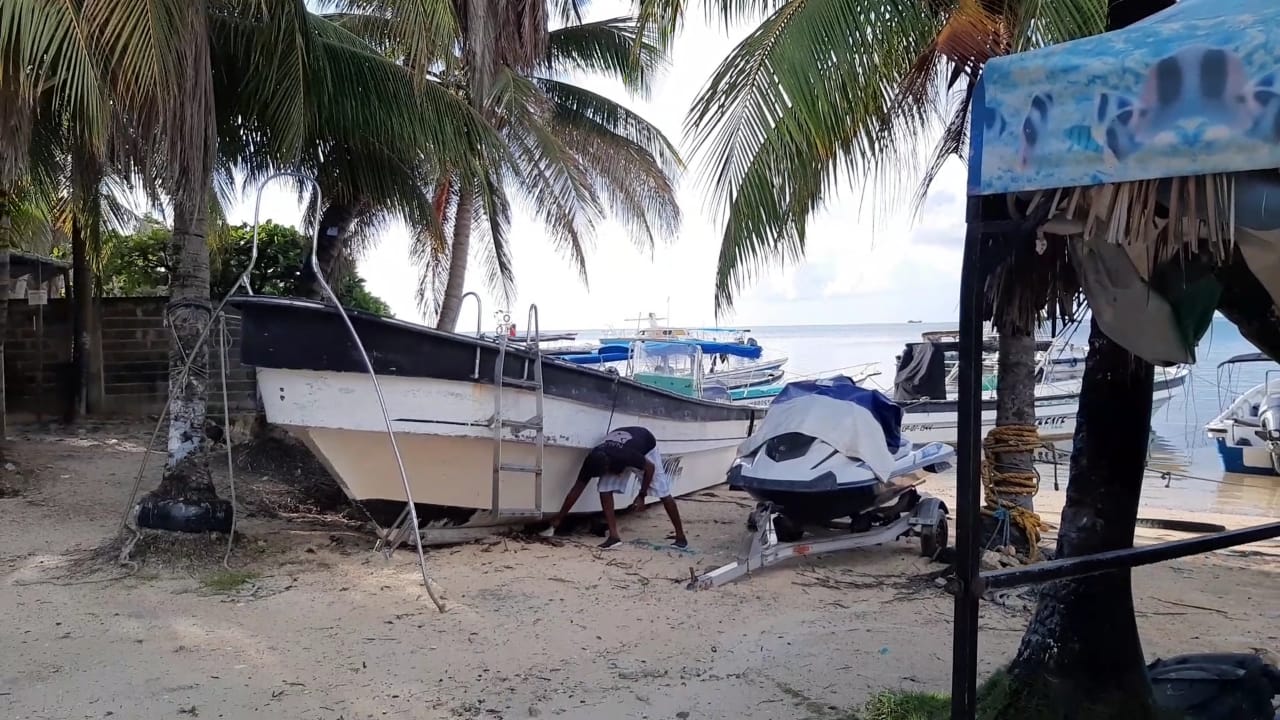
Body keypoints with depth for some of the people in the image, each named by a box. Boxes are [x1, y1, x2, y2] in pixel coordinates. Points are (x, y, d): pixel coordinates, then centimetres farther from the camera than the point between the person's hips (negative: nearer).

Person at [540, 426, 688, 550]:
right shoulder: (593, 460, -30)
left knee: (663, 492, -8)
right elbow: (577, 489, -19)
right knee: (604, 489, -15)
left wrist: (641, 496, -20)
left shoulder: (626, 456, -45)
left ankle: (680, 536, 3)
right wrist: (559, 518, -16)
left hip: (645, 448, -4)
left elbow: (650, 467, -26)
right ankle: (613, 536, -12)